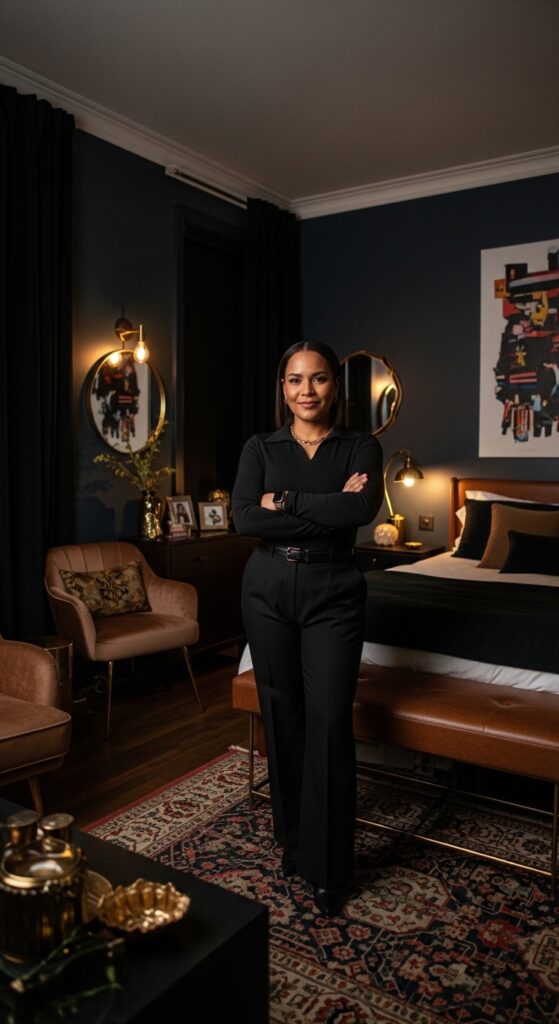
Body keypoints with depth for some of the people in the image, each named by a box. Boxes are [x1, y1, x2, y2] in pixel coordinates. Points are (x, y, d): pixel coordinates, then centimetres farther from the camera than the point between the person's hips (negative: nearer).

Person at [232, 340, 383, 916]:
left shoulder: (361, 448, 2)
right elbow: (243, 519, -12)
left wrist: (286, 501, -14)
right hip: (268, 589, 2)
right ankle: (293, 840, 30)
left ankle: (328, 867, 10)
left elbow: (364, 509, -18)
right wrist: (328, 509, -15)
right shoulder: (260, 449, 4)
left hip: (332, 592, -1)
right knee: (282, 715, 10)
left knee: (329, 719, -6)